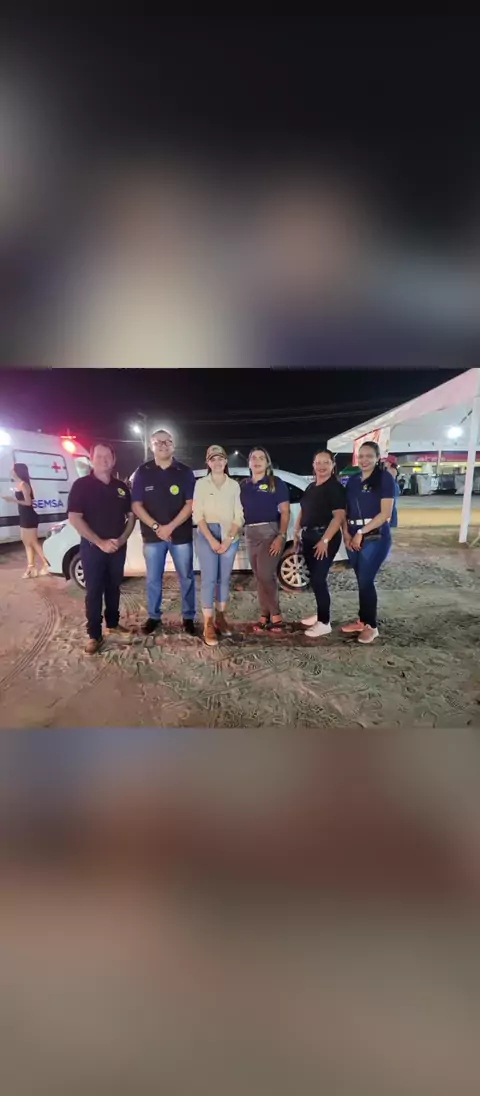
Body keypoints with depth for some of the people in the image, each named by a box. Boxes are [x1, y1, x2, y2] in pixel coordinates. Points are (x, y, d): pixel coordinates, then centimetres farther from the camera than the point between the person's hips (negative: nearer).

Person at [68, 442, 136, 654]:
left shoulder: (121, 487, 7)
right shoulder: (81, 485, -6)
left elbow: (131, 516, 11)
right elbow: (74, 518, -13)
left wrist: (122, 539, -5)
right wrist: (100, 542, -17)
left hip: (118, 546, 4)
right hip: (92, 546, -4)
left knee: (114, 587, 14)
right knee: (94, 591, 0)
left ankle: (112, 624, 29)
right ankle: (94, 634, 8)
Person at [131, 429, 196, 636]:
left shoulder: (184, 472, 0)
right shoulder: (143, 472, 2)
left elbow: (190, 504, -5)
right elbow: (136, 505, -1)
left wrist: (171, 526, -15)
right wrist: (156, 527, -13)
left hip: (181, 534, -1)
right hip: (152, 535, 1)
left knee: (186, 578, 6)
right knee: (153, 579, 9)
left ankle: (188, 617, 18)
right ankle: (153, 617, 23)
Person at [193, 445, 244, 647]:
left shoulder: (234, 485, 8)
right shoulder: (201, 484, 2)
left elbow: (239, 515, 4)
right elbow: (198, 515, -3)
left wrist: (229, 538, -8)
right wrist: (211, 539, -13)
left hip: (229, 536, 2)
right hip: (207, 535, -2)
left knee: (224, 578, 8)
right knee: (209, 579, -6)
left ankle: (220, 618, 20)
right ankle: (208, 625, -3)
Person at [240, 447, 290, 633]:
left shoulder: (276, 483, 0)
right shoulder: (243, 485, 14)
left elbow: (285, 511, -4)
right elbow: (239, 511, 17)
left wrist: (281, 536, -14)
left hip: (270, 531, -5)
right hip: (250, 533, 5)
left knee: (266, 575, -12)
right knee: (259, 576, 7)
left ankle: (275, 615, 2)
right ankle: (265, 614, 14)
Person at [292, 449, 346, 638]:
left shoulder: (336, 488, -9)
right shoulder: (311, 487, 16)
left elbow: (339, 516, -17)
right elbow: (302, 512, 22)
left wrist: (325, 540, -23)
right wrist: (296, 533, 12)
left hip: (325, 537, -8)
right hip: (308, 537, 8)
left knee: (319, 579, -10)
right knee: (314, 578, 13)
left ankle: (325, 623, -2)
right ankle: (320, 614, 26)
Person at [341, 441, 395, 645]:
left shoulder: (385, 478, -6)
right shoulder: (353, 480, 11)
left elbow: (385, 513, -14)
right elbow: (345, 511, 13)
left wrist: (361, 532, -15)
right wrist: (346, 534, -1)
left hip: (375, 538, -5)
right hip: (353, 539, 6)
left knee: (366, 581, -5)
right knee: (362, 581, 11)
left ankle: (371, 626, 9)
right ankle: (362, 620, 23)